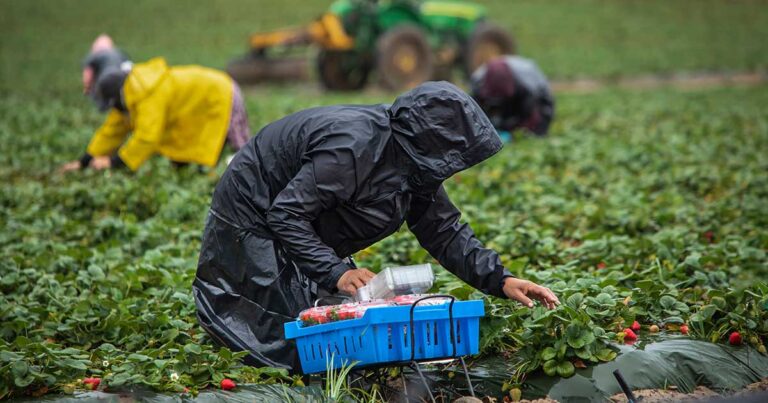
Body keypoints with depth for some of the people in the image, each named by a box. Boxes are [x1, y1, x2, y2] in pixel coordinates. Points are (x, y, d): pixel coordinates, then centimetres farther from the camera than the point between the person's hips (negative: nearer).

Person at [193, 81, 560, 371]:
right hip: (253, 223, -9)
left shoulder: (414, 161, -4)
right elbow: (286, 215, -33)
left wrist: (500, 280, -8)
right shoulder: (353, 146, -33)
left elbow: (443, 232, 1)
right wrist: (335, 272, -39)